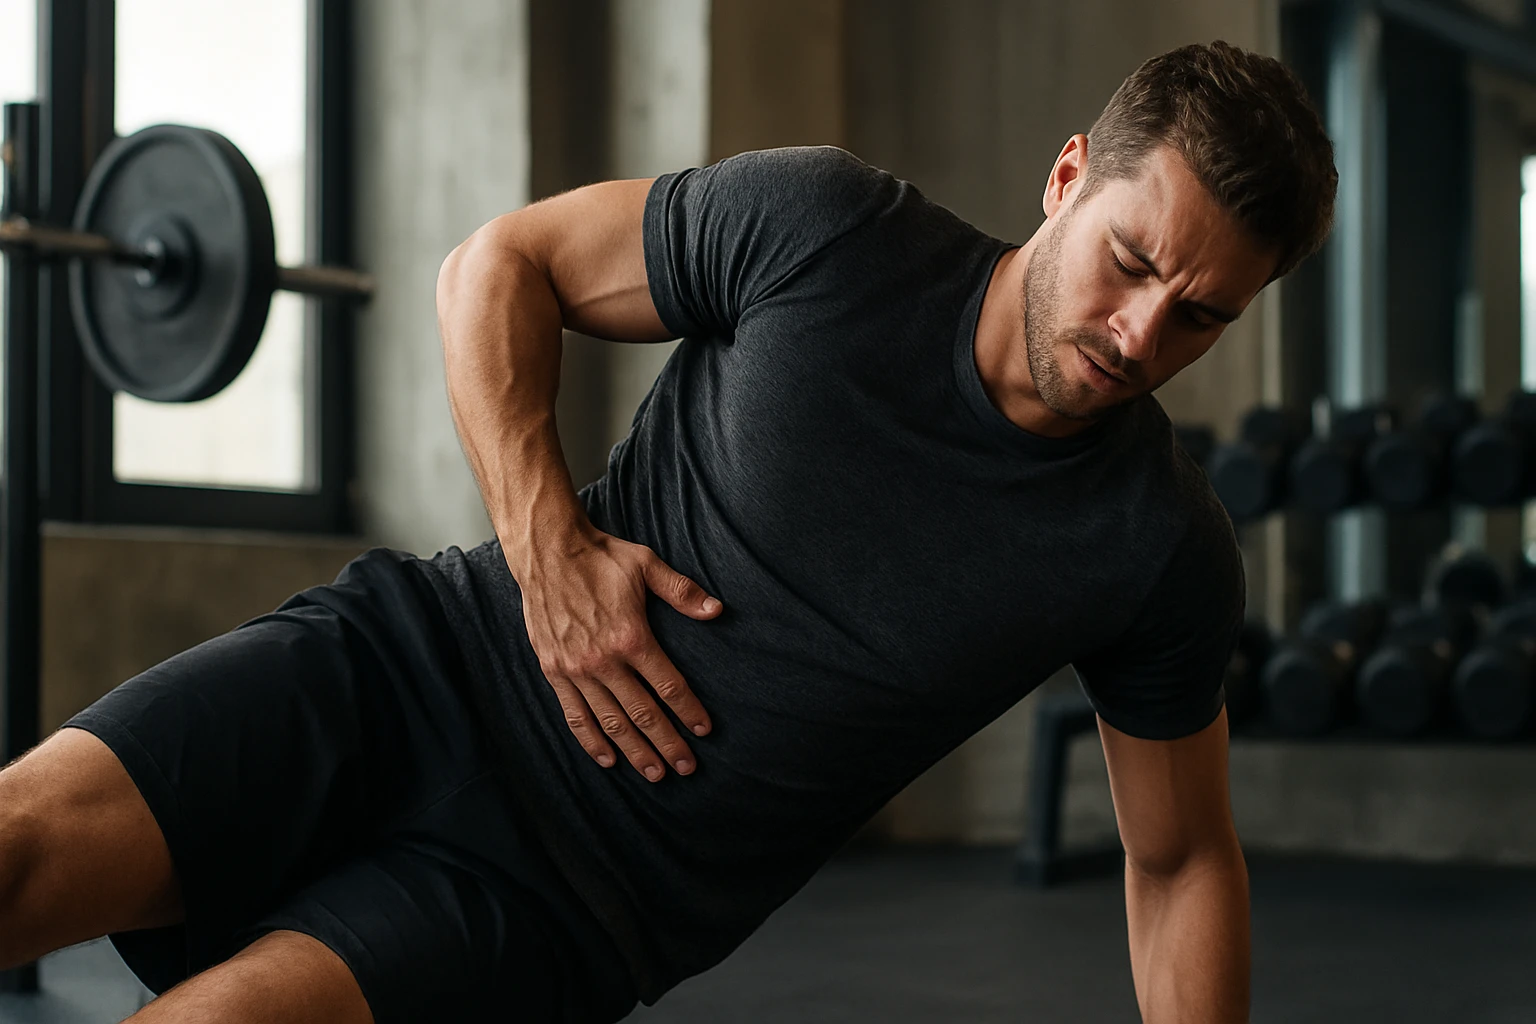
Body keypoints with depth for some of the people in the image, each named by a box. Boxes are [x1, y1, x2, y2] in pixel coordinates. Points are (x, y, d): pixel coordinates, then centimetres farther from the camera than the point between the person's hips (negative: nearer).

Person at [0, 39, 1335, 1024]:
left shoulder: (1162, 560, -6)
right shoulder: (823, 229, -8)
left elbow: (1180, 860, 8)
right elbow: (498, 265, 4)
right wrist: (545, 543, -10)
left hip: (563, 897, -1)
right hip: (415, 664, 1)